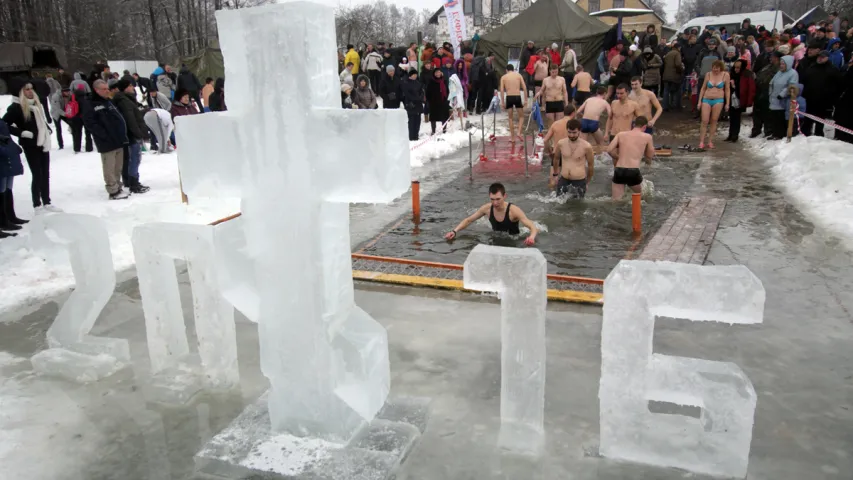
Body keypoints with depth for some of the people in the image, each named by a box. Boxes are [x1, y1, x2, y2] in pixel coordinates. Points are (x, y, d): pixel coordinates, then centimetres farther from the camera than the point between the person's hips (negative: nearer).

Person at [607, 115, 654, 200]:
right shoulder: (647, 137, 6)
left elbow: (609, 150, 3)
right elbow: (650, 155, 14)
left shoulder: (620, 134, 11)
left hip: (619, 171, 2)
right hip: (633, 172, -2)